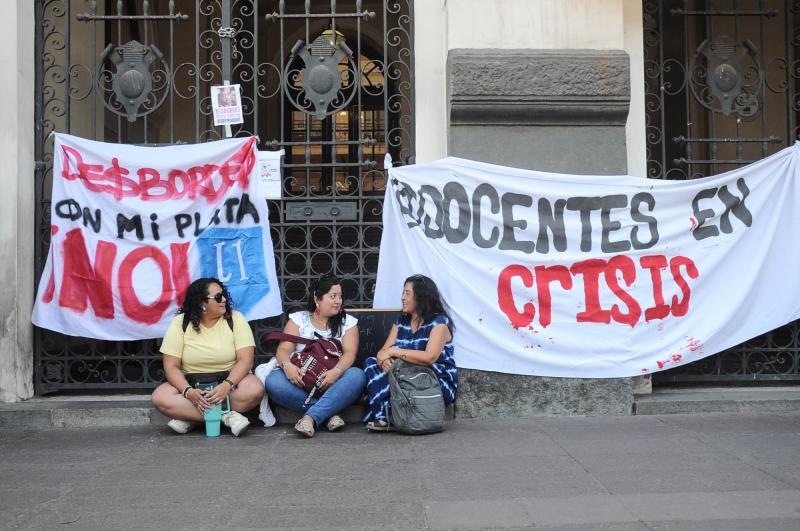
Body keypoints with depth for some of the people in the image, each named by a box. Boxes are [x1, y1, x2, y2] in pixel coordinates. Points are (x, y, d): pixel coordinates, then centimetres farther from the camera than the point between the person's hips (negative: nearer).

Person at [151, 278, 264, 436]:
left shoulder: (235, 319, -5)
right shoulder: (180, 323, -4)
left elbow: (245, 360, -13)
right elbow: (171, 366, -8)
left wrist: (227, 385, -31)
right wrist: (188, 391, -26)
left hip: (230, 380, -1)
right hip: (191, 383, 1)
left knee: (254, 390, -32)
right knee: (160, 397, -27)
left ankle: (189, 417, -21)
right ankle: (227, 415, -26)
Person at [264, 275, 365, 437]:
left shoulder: (348, 322, 8)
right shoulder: (298, 319, 7)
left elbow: (350, 352, -7)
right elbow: (284, 349, -4)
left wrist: (337, 371, -28)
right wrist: (286, 365, -28)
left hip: (332, 381, 0)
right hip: (300, 380, 0)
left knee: (357, 376, -31)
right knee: (273, 381, -30)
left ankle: (310, 417, -35)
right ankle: (330, 412, -26)